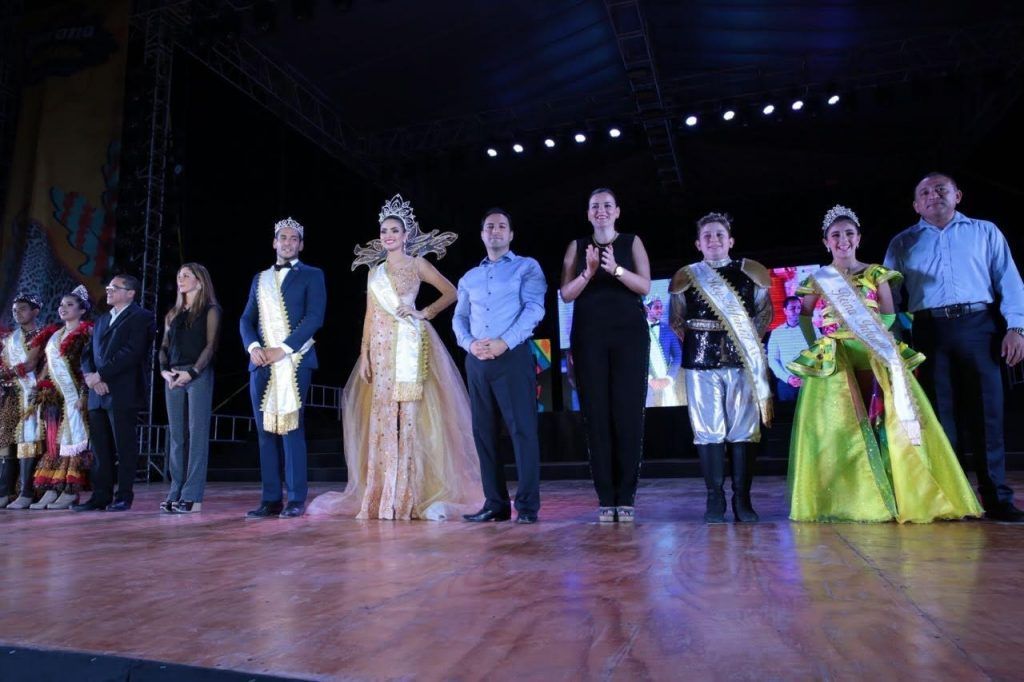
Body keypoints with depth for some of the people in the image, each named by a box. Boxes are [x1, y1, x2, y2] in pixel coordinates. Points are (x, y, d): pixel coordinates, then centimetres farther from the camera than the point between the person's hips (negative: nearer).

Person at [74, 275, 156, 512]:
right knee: (100, 448, 8)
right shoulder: (101, 320, 23)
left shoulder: (141, 317, -1)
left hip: (123, 393, -7)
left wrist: (100, 375, -14)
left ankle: (124, 497, 3)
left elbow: (131, 352, -14)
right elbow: (88, 354, 16)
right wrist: (91, 376, -4)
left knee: (124, 447, -2)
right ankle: (100, 497, 13)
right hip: (98, 394, 7)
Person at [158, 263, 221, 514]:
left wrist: (192, 372, -15)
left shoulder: (210, 310, 4)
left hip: (198, 374, -6)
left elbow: (211, 345, -5)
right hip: (173, 377, 6)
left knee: (197, 434, -6)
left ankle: (192, 496, -6)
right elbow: (165, 347, 16)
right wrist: (164, 370, -2)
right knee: (176, 435, 5)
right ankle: (176, 492, 9)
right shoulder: (173, 313, 20)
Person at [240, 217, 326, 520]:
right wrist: (253, 347, -5)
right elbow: (246, 319, 15)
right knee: (265, 430, 4)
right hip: (262, 363, 5)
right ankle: (270, 499, 9)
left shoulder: (311, 275, 7)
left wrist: (283, 349, -14)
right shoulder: (260, 278, 21)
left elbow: (314, 317, -6)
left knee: (291, 428, -6)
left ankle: (296, 499, -1)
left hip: (293, 361, -5)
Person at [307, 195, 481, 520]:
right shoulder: (374, 271, 19)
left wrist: (423, 313, -7)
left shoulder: (417, 264, 8)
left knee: (410, 416, -7)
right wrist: (364, 355, 6)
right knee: (382, 419, 1)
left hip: (409, 345, -4)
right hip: (381, 349, 4)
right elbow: (370, 316, 15)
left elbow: (451, 292, 3)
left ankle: (409, 497, -2)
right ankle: (382, 497, 6)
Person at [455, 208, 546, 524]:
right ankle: (496, 504, 13)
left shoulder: (527, 266, 7)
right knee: (483, 432, 5)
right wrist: (470, 344, -7)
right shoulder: (469, 278, 21)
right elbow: (459, 318, 15)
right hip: (477, 361, 5)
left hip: (513, 356, -5)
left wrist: (504, 342, -17)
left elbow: (534, 308, -6)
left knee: (522, 429, -7)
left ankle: (527, 505, -3)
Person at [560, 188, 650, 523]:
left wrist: (615, 269, -17)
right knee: (596, 414, -2)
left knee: (628, 413, -4)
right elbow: (566, 293, 4)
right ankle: (605, 498, 2)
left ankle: (626, 497, 2)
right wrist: (589, 272, -13)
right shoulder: (577, 246, 12)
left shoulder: (632, 242, 10)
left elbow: (645, 286, -1)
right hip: (589, 337, 1)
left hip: (629, 335, -1)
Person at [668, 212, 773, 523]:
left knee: (743, 430, 0)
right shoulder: (687, 277, 8)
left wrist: (751, 341, 5)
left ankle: (742, 500, 9)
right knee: (708, 431, 0)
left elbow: (764, 312, 13)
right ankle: (715, 499, 8)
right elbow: (676, 320, 14)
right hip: (701, 361, 0)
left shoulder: (750, 274, 9)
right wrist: (695, 342, 7)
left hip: (743, 361, 0)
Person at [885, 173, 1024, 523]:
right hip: (929, 330, 0)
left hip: (978, 326, 0)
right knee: (938, 413, 1)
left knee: (987, 411, -1)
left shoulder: (985, 232, 15)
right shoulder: (902, 243, 16)